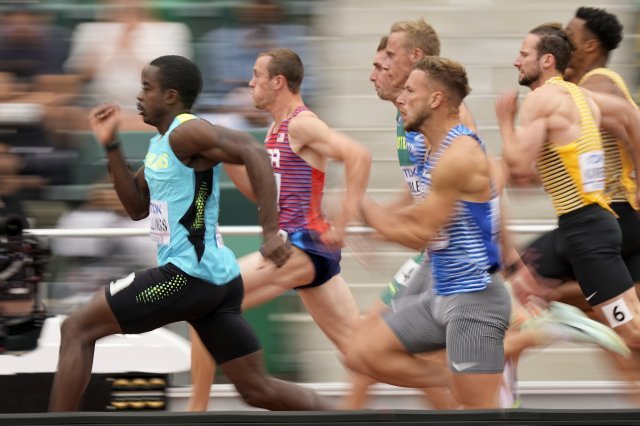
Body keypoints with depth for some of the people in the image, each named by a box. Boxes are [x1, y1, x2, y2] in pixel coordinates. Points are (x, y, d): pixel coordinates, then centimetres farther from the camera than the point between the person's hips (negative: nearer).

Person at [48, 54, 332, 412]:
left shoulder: (186, 133, -12)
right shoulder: (162, 142, 18)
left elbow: (253, 152, -26)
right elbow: (138, 207, 24)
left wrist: (271, 232, -33)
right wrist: (111, 145, 15)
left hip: (189, 274, -10)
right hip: (215, 277, 10)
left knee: (77, 330, -2)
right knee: (259, 389, 8)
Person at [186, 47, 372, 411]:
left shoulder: (302, 124, -11)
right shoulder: (277, 129, 18)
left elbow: (359, 156, -24)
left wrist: (342, 224, -24)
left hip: (302, 246, -10)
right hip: (295, 247, 10)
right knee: (358, 343, 8)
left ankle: (197, 410, -4)